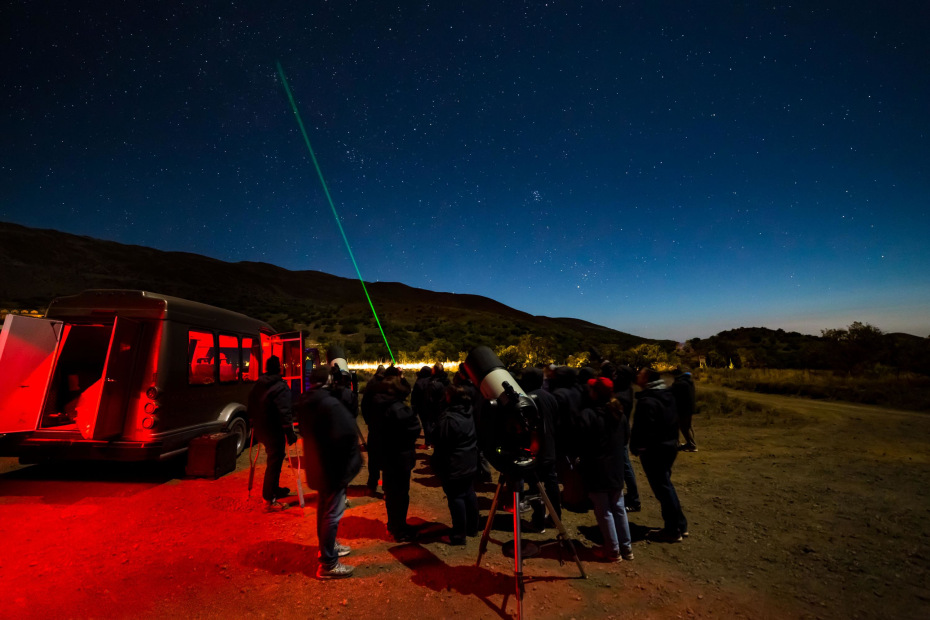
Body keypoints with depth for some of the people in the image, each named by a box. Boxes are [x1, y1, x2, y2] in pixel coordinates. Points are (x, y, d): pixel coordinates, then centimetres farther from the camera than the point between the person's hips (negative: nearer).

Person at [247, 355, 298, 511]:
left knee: (273, 461, 23)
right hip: (274, 432, -9)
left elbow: (251, 409, 16)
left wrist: (254, 425, 26)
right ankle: (269, 501, 4)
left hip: (260, 430, 9)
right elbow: (285, 413, -23)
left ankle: (274, 489, 38)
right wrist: (290, 433, -18)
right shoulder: (281, 387, -19)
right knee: (274, 463, -1)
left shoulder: (257, 385, 7)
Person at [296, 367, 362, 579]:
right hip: (333, 466, -9)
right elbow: (346, 433, -33)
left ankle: (328, 546, 43)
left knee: (324, 508, 25)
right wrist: (349, 460, -15)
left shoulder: (305, 402, 1)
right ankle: (328, 564, 18)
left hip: (317, 464, 9)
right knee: (333, 514, 5)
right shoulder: (330, 404, -29)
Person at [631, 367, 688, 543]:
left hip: (654, 451, -10)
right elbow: (674, 421, 15)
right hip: (670, 446, 10)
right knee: (666, 484, 21)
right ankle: (680, 524, 31)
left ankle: (672, 530, 16)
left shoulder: (647, 401, -24)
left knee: (662, 489, 3)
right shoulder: (667, 395, 6)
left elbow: (643, 429, -24)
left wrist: (636, 447, -11)